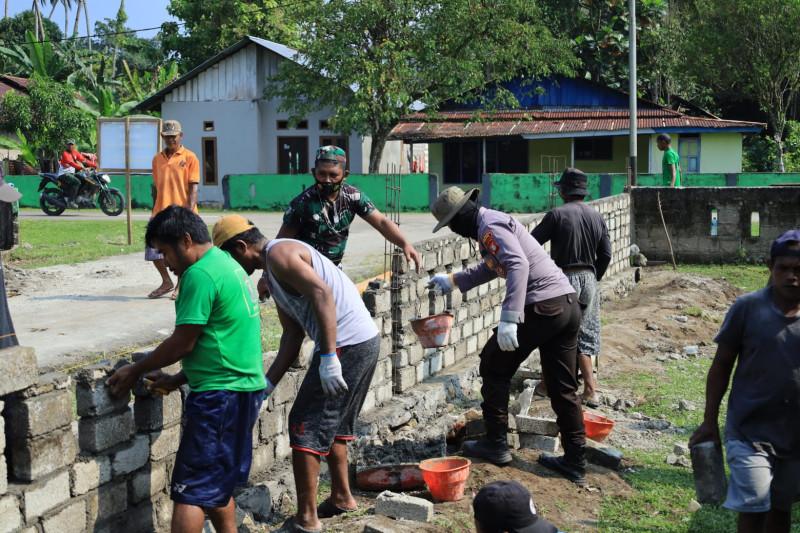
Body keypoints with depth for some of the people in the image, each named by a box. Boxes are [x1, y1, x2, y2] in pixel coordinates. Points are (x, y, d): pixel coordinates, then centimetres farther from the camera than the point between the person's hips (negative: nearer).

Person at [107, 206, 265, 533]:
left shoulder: (200, 275, -16)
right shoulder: (227, 264, 16)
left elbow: (184, 343, -14)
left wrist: (135, 371, -1)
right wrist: (177, 380, 16)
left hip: (221, 395, -10)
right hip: (245, 387, 10)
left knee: (190, 491, -5)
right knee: (214, 484, 19)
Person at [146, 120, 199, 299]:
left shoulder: (189, 157, -2)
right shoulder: (157, 158, 13)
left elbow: (193, 187, -6)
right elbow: (156, 186, 17)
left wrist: (189, 211, -15)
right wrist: (154, 211, 15)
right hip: (161, 213, 5)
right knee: (153, 249, 3)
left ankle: (180, 285, 17)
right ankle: (166, 282, 22)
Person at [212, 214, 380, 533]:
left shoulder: (279, 254, -11)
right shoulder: (273, 272, 20)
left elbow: (322, 294, -24)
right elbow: (293, 335, 20)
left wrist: (328, 358, -28)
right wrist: (268, 384, 16)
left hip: (346, 346, -10)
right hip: (365, 342, 10)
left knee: (306, 424, -3)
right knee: (333, 421, 24)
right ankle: (342, 497, 38)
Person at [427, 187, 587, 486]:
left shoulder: (490, 226, -8)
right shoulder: (495, 222, 23)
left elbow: (518, 265, -25)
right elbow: (492, 267, 41)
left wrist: (509, 318, -31)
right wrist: (452, 281, 48)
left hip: (542, 307, -10)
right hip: (568, 304, 10)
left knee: (494, 367, 8)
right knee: (564, 388, 12)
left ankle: (496, 444, 14)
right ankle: (575, 463, 16)